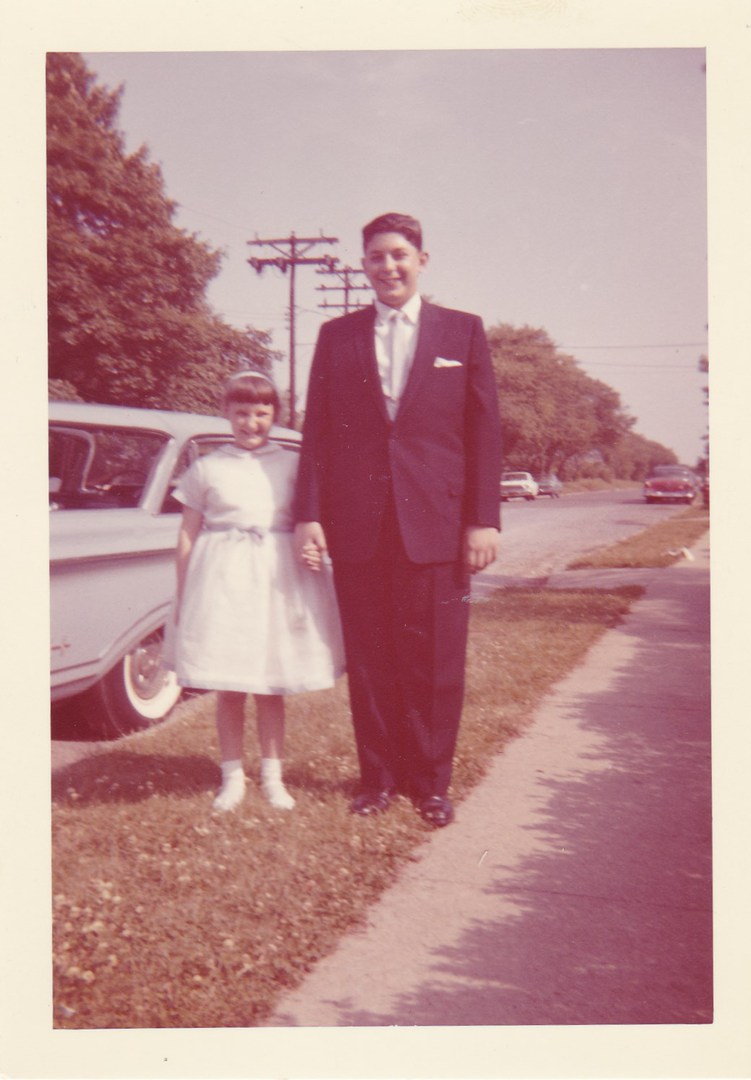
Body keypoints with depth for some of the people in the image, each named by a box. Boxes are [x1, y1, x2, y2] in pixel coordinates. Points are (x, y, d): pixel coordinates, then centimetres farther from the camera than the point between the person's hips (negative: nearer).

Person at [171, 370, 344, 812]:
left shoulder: (291, 464, 6)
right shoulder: (207, 469, 5)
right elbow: (188, 536, 7)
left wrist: (314, 550, -12)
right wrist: (182, 598, 6)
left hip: (278, 580, 1)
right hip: (222, 581, 0)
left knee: (272, 687, 8)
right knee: (229, 689, 5)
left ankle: (273, 777, 21)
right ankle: (233, 777, 19)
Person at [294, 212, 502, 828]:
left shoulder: (463, 331, 8)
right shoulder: (337, 336, 12)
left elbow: (485, 431, 4)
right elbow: (316, 432, 8)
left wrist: (484, 519, -3)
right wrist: (308, 514, -1)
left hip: (436, 523, -1)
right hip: (358, 524, 2)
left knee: (435, 662, 3)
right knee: (369, 660, 8)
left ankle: (431, 781, 18)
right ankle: (379, 776, 22)